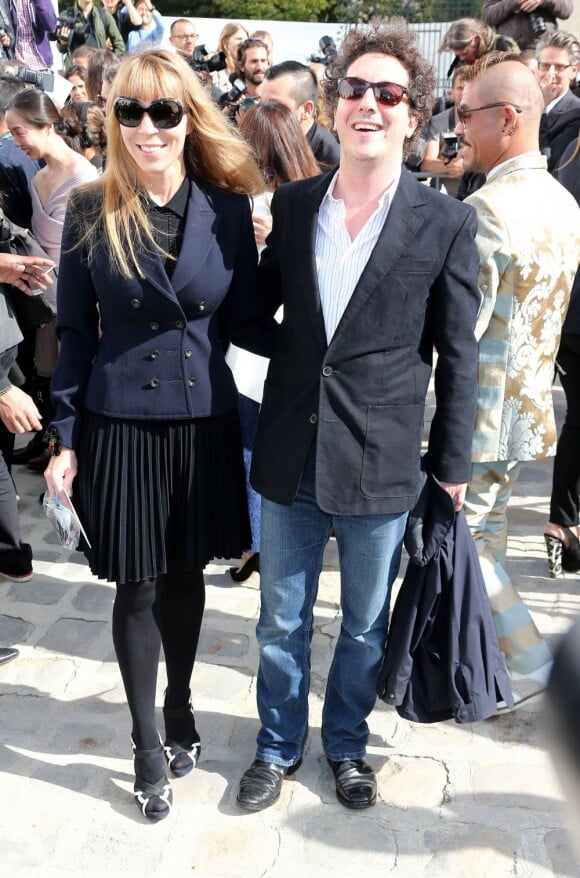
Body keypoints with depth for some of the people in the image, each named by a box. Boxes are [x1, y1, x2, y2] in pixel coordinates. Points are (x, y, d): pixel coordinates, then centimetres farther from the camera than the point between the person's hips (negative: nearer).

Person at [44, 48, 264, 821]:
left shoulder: (228, 209, -2)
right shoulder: (91, 213, -4)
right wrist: (67, 438, -2)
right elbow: (75, 332, 0)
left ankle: (179, 705, 41)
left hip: (205, 423, 1)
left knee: (186, 575, 17)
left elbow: (244, 321, 4)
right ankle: (147, 743, 28)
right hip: (121, 427, -1)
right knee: (137, 587, 8)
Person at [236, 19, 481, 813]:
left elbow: (458, 354, -3)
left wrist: (451, 464, -1)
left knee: (363, 627, 17)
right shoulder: (291, 204, 2)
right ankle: (278, 745, 41)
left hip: (381, 465, -2)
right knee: (281, 621, 17)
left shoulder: (446, 223, -7)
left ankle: (346, 743, 42)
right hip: (290, 457, 3)